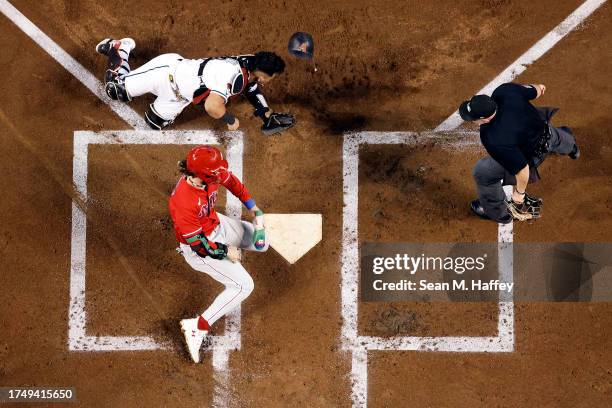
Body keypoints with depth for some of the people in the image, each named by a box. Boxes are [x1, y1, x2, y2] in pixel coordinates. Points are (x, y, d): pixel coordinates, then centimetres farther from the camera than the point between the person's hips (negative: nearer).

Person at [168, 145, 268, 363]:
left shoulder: (208, 174, -20)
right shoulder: (183, 202, -40)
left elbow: (232, 182, 2)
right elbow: (198, 243, -31)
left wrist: (254, 209, 1)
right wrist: (225, 252, -18)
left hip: (217, 224, 8)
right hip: (199, 247, -8)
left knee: (260, 242, 20)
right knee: (243, 286, -9)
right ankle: (198, 327, -4)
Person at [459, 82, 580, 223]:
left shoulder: (494, 140, -44)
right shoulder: (504, 90, -31)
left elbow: (522, 169, -36)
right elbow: (535, 92, -11)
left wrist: (519, 192, -17)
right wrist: (538, 87, 14)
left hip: (533, 155, -6)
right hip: (544, 125, 6)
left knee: (483, 172, 5)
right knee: (554, 137, 42)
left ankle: (497, 212, 30)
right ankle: (570, 145, 80)